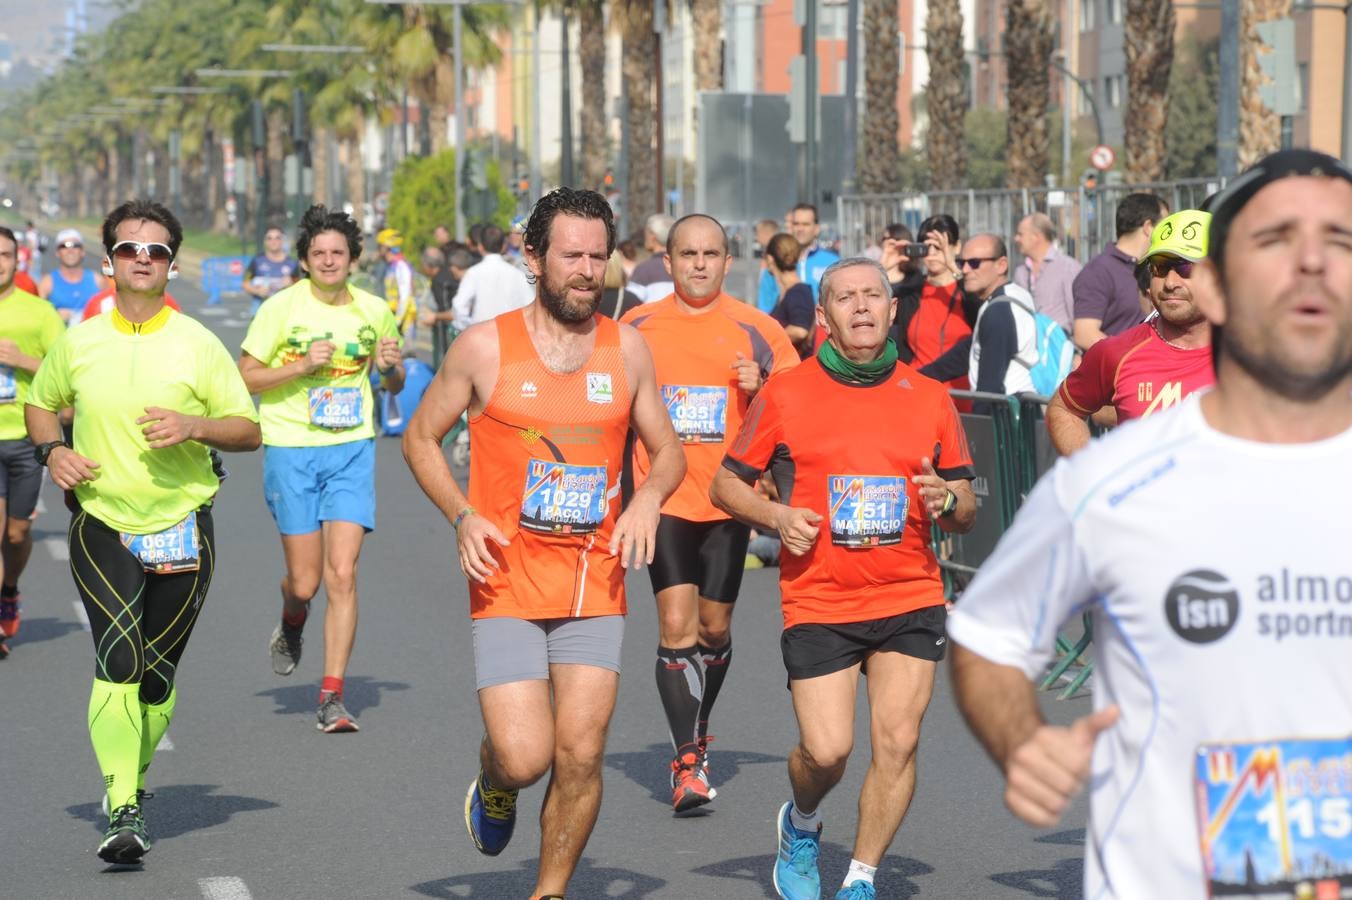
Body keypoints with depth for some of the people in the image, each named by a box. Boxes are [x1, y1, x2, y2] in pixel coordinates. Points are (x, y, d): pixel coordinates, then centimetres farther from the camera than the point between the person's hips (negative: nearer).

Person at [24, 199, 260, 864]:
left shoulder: (198, 345, -1)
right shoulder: (77, 342, 3)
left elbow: (249, 430, 2)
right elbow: (40, 403, 20)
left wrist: (195, 426, -17)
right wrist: (51, 449, 0)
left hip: (182, 527, 1)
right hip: (101, 525, 0)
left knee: (158, 672, 8)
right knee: (118, 659, -18)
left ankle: (133, 777, 35)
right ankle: (123, 812, -18)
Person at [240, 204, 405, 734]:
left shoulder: (374, 311, 5)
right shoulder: (281, 308, -5)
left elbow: (393, 385, 18)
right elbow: (245, 378, -3)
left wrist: (391, 366, -5)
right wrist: (303, 365, -16)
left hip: (352, 450, 1)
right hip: (291, 451, -1)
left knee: (341, 574, -10)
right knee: (304, 580, 1)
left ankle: (332, 697, -5)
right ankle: (292, 625, 39)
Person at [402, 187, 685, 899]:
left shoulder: (627, 348, 5)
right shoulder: (485, 347, -3)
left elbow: (668, 451, 17)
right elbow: (420, 438, 8)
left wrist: (649, 496, -6)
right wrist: (462, 516, -7)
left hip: (595, 586, 2)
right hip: (508, 584, -2)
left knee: (581, 756, -3)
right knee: (524, 757, -11)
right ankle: (493, 785, 26)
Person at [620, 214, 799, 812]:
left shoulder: (756, 329, 1)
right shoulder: (637, 327, 4)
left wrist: (761, 388, -14)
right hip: (665, 499, -1)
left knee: (714, 626, 9)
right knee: (677, 623, -12)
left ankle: (696, 735, 33)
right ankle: (688, 762, -11)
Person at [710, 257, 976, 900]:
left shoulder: (929, 397, 7)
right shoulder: (784, 395, 1)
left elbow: (967, 512, 13)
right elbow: (725, 484, 9)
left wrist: (947, 500, -10)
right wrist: (775, 516, -10)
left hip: (911, 600, 2)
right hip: (817, 602, -2)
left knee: (897, 741, -7)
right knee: (826, 749, -9)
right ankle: (801, 823, 26)